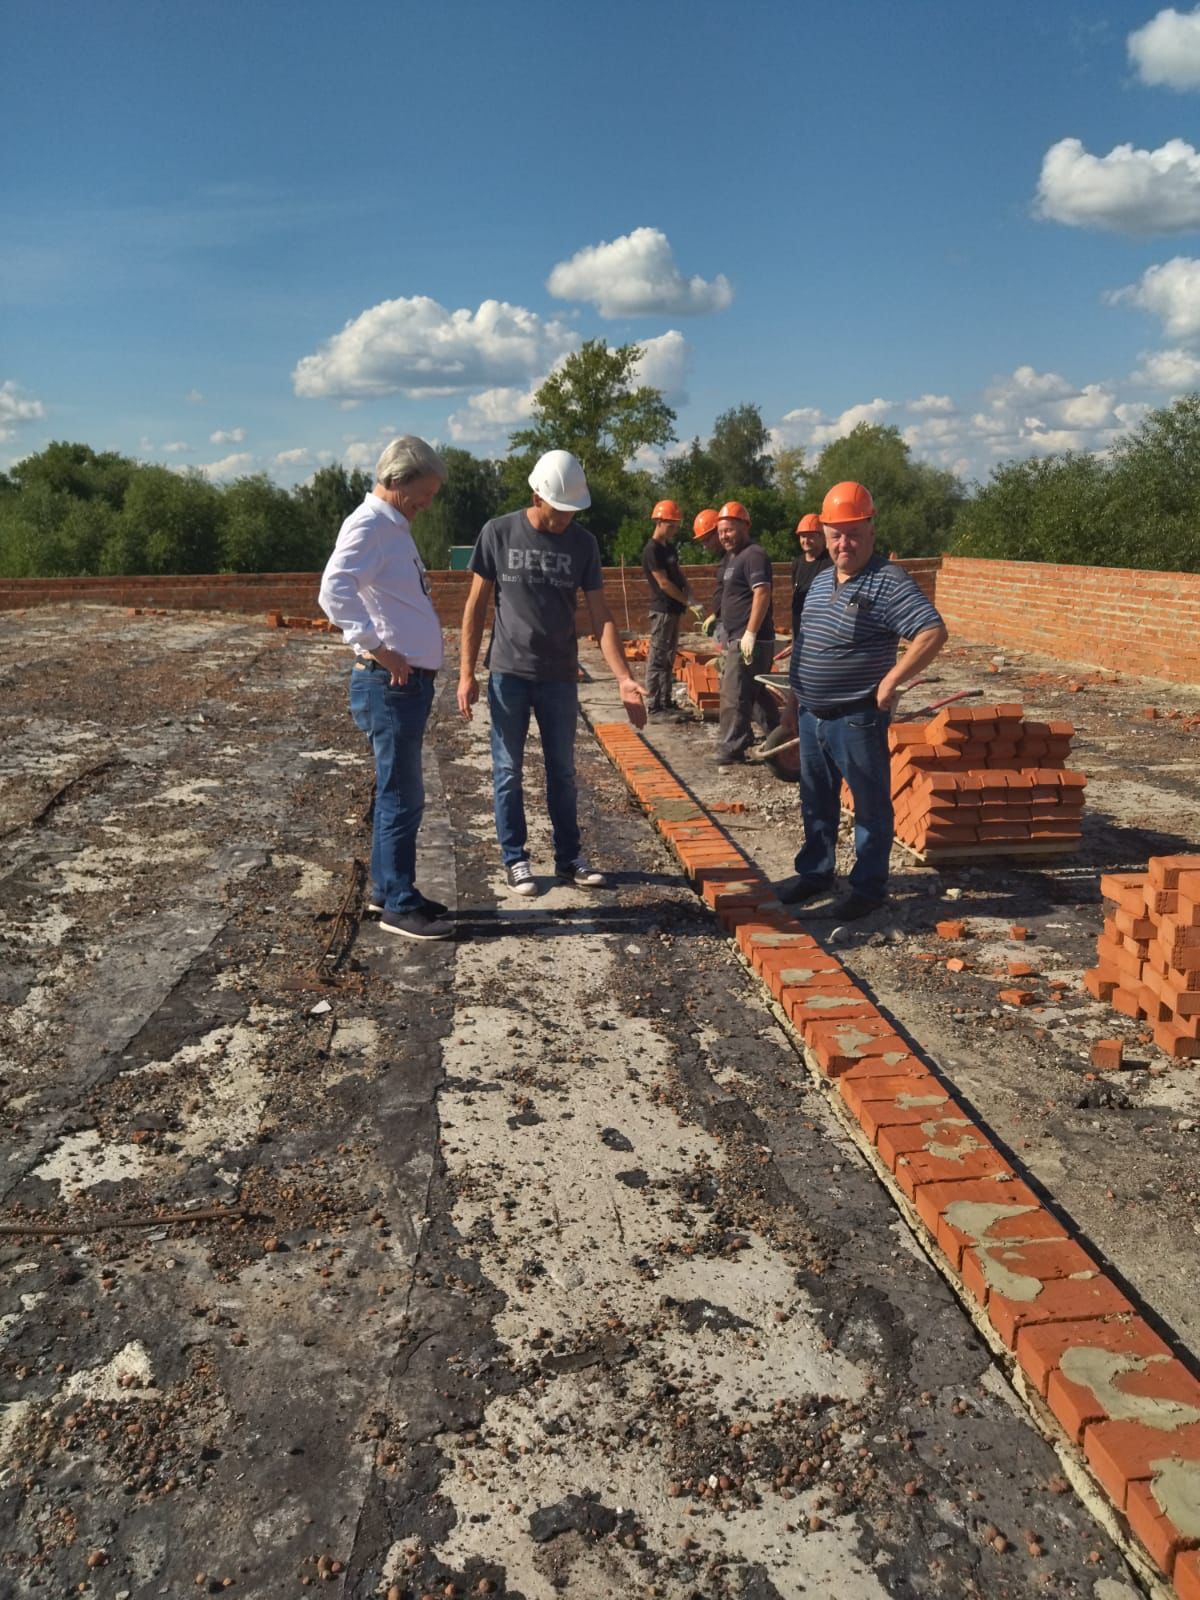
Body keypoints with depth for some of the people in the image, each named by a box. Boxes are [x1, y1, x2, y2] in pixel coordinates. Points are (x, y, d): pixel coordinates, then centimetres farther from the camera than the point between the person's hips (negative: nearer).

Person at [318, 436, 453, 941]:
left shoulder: (395, 527, 18)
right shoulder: (368, 525, -12)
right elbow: (334, 590, -27)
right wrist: (378, 647, -25)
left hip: (411, 679, 10)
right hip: (389, 681, -10)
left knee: (399, 794, 16)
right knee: (401, 797, -5)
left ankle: (388, 889, 26)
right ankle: (398, 905, 4)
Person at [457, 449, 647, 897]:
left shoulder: (583, 543, -1)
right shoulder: (498, 533, -5)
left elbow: (600, 616, -2)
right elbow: (476, 606, 0)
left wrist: (624, 679, -11)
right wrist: (466, 673, -4)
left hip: (560, 677, 2)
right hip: (507, 674, -2)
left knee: (562, 771, 10)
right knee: (508, 771, 6)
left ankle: (569, 856, 21)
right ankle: (515, 858, 17)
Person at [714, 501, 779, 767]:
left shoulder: (754, 555, -13)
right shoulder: (733, 557, 19)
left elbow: (762, 594, -23)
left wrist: (750, 633, -27)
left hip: (749, 640, -11)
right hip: (737, 638, 11)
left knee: (733, 693, -9)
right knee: (758, 691, 18)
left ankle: (730, 749, -5)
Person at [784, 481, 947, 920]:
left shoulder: (888, 582, -16)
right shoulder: (822, 580, 11)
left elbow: (933, 633, -24)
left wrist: (891, 681, -24)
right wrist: (797, 690, 17)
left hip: (857, 719, -8)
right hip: (812, 715, 8)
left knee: (870, 803, 5)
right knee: (816, 800, 19)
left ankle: (868, 887, 16)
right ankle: (815, 871, 34)